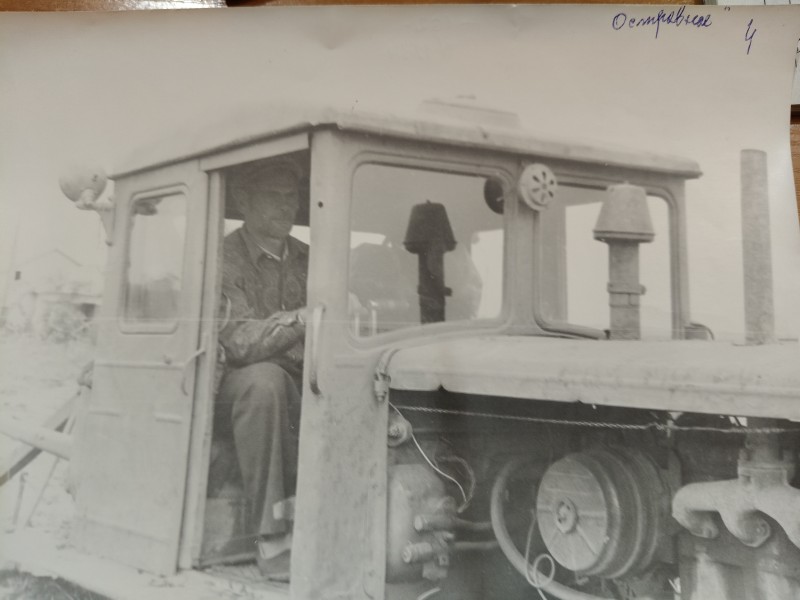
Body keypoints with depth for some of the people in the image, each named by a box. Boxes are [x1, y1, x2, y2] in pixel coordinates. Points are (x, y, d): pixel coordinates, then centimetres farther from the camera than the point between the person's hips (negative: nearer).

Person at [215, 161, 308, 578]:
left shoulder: (308, 260, 13)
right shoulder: (224, 259, -5)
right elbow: (240, 342, -21)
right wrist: (302, 318, -36)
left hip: (304, 390, 5)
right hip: (235, 389, -4)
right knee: (265, 379, -37)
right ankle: (272, 540, -31)